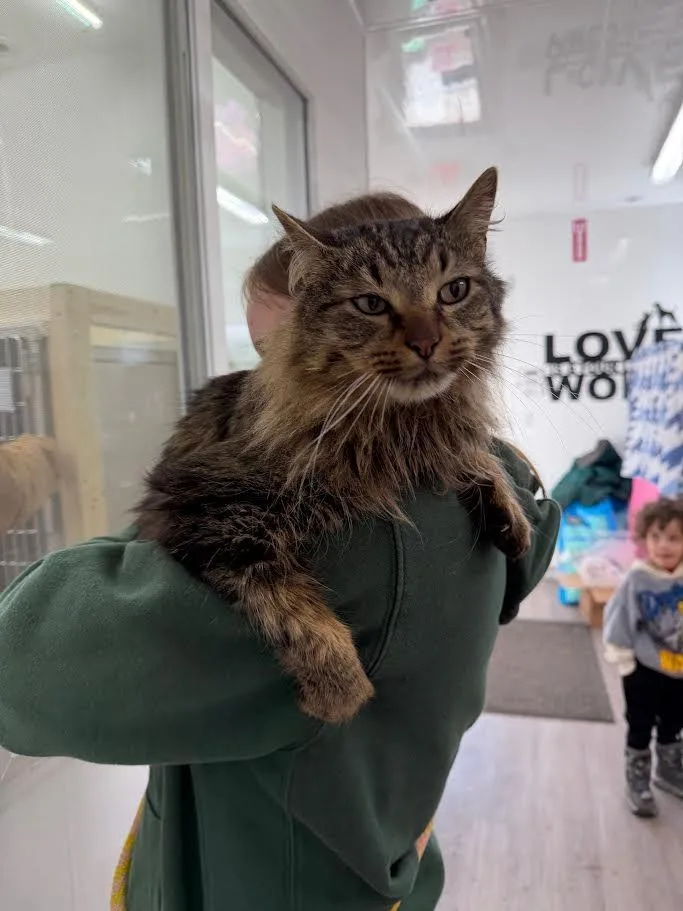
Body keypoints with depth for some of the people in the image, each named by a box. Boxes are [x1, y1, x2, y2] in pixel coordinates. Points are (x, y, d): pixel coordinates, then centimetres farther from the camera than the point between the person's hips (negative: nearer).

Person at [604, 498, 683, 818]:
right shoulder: (637, 580, -24)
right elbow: (619, 624, -16)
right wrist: (625, 663, -12)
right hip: (645, 671, -4)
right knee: (640, 730, 13)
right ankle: (637, 783, 33)